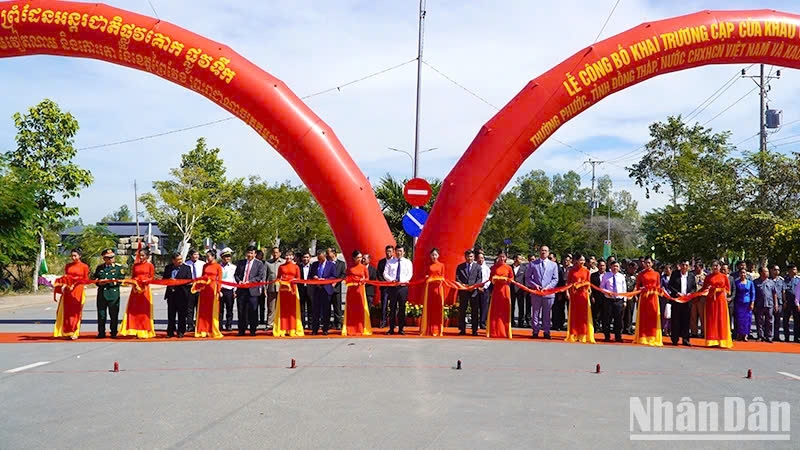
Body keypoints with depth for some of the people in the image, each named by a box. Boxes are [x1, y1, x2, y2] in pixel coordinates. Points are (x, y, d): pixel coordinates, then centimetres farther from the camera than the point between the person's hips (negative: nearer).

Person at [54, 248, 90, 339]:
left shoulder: (84, 266, 0)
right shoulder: (68, 266, 11)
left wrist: (75, 284, -10)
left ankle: (75, 333, 4)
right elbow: (65, 277, 13)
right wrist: (64, 285, -7)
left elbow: (86, 280, 1)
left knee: (76, 311, -1)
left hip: (78, 291, -3)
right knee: (66, 311, 2)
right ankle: (67, 332, 7)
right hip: (67, 290, 3)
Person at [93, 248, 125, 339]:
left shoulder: (119, 267, 4)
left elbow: (121, 280, -3)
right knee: (101, 314, 5)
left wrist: (108, 281, -13)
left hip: (114, 293, -3)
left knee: (114, 314, 1)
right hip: (102, 293, 3)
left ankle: (113, 332, 10)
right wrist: (98, 282, -4)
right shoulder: (99, 267, 14)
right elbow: (94, 278, 19)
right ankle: (101, 333, 14)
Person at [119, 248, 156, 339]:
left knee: (144, 311, 0)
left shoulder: (150, 265, 1)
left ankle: (143, 332, 5)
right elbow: (132, 277, 14)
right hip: (135, 289, 3)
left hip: (145, 289, -3)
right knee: (133, 310, 0)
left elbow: (152, 278, 2)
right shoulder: (135, 265, 11)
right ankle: (133, 330, 3)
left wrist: (145, 281, -15)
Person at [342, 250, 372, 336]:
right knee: (351, 309, 1)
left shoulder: (364, 267, 5)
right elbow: (346, 278, 10)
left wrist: (362, 280, -12)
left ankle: (360, 329, 4)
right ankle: (350, 330, 4)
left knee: (360, 309, 0)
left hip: (360, 289, -1)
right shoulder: (349, 267, 7)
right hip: (351, 289, 1)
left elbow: (367, 278, 8)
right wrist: (351, 282, -9)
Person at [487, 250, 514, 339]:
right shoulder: (494, 267, 7)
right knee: (495, 311, 0)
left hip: (505, 290, -1)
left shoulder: (509, 268, 3)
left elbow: (511, 279, 6)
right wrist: (494, 279, -10)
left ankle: (504, 332, 4)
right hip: (496, 290, 1)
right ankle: (494, 332, 3)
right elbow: (491, 278, 11)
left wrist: (506, 280, -13)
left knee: (505, 311, 0)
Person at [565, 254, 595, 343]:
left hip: (583, 294, 1)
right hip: (574, 294, -1)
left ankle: (583, 335, 8)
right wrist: (567, 292, -10)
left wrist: (589, 290, -12)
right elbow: (568, 282, 1)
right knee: (574, 314, 3)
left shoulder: (587, 271, 5)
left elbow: (588, 283, 7)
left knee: (583, 315, 3)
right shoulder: (572, 270, 2)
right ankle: (573, 335, 8)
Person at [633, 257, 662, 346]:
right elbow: (637, 287, 5)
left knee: (653, 317, 1)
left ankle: (652, 338, 7)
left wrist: (659, 290, -11)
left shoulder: (656, 274, 9)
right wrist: (641, 288, -16)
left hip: (653, 297, 1)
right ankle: (643, 338, 4)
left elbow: (658, 287, 10)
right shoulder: (641, 274, 6)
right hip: (644, 297, -1)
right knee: (643, 317, -1)